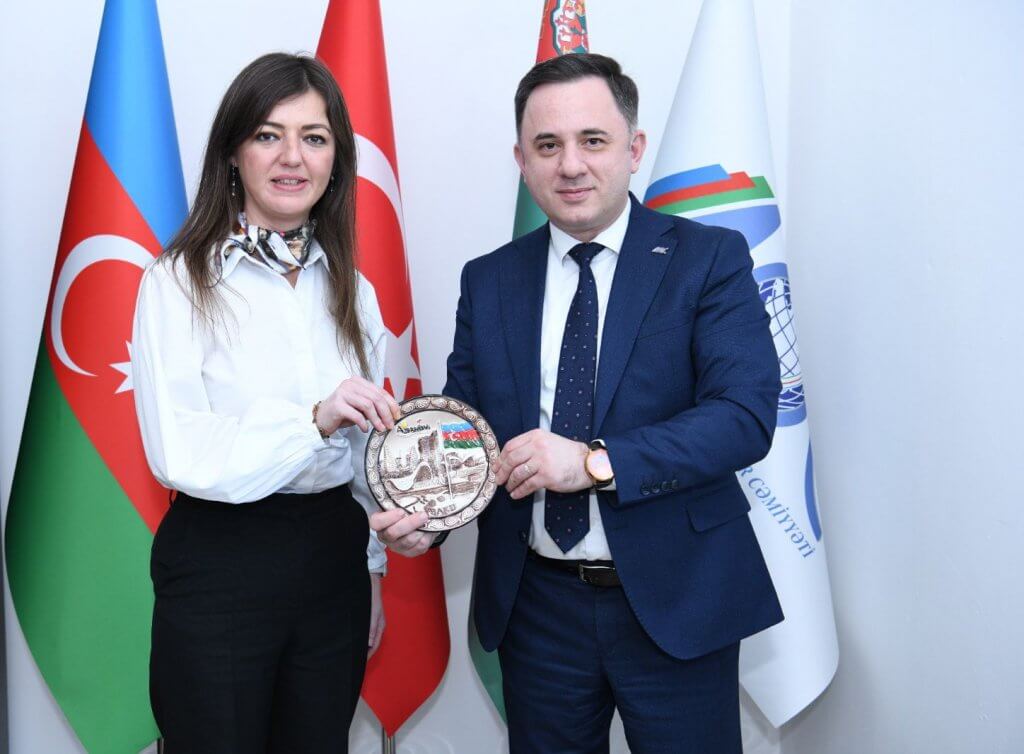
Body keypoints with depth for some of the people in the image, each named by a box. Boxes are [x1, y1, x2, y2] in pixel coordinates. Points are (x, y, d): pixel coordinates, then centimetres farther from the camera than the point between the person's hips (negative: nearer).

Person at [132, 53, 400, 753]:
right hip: (220, 565, -4)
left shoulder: (350, 289, 7)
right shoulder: (179, 281, -8)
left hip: (334, 557, 5)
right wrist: (312, 420, -28)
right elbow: (177, 453, -16)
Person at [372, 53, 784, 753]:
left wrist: (596, 461, -26)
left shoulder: (708, 259, -6)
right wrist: (424, 510, -13)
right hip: (536, 606, 3)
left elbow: (746, 415, -16)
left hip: (675, 600, -2)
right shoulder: (488, 281, 6)